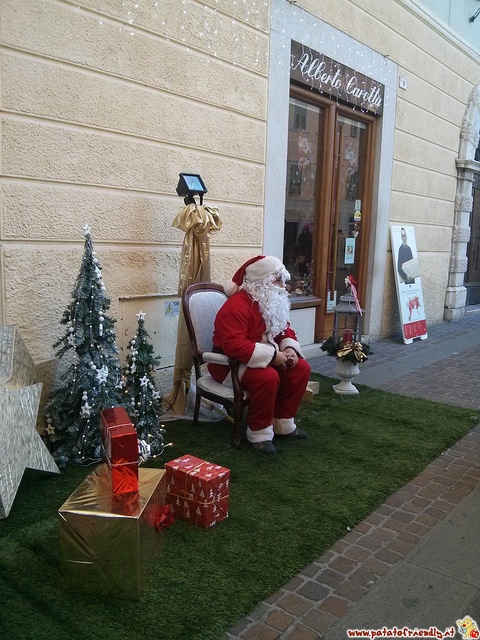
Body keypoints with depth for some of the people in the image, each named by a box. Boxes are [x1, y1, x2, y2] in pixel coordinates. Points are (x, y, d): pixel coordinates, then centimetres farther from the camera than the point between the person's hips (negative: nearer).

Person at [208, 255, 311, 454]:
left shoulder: (274, 303, 6)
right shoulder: (236, 307, -26)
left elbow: (285, 330, 16)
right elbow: (234, 346, -36)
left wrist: (290, 348, -9)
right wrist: (273, 355, -32)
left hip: (267, 359, 9)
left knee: (301, 368, -5)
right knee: (268, 377, -35)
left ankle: (283, 424, 5)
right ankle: (259, 432, -15)